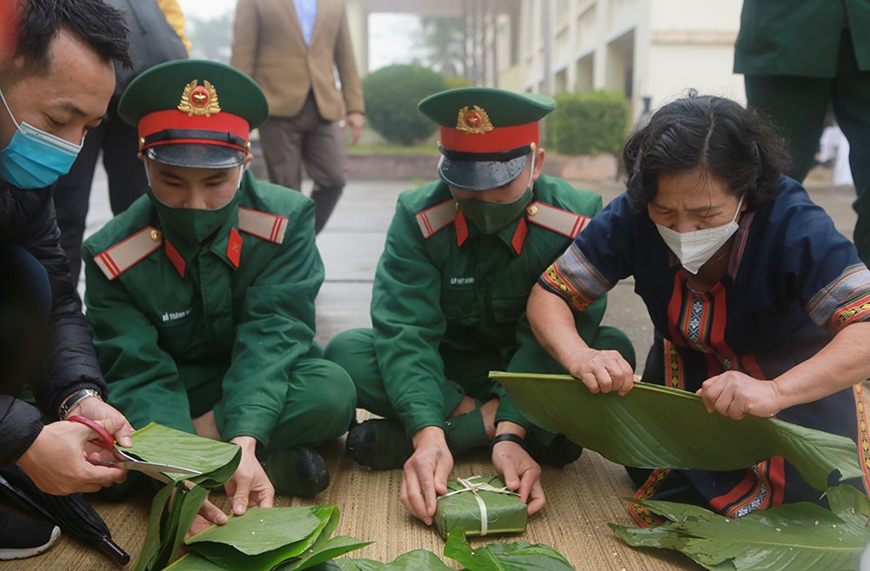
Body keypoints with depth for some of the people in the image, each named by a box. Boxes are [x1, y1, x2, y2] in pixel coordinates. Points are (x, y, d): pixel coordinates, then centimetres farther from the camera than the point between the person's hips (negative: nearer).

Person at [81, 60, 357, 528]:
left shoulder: (285, 221, -16)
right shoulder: (111, 255, -15)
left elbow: (271, 338, -24)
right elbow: (140, 375, -22)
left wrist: (244, 440, -41)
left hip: (266, 392, -1)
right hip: (175, 398, 2)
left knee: (331, 391, -34)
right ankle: (275, 460, -23)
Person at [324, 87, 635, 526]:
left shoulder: (577, 220, -18)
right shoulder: (418, 217, -17)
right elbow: (406, 332, -26)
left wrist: (513, 434, -41)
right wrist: (427, 432, -43)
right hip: (447, 371, 0)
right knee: (345, 354, -25)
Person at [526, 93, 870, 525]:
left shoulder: (792, 227, -32)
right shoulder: (631, 217, -23)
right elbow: (549, 294, -18)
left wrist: (775, 391, -56)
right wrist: (579, 356, -40)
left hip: (798, 378, -2)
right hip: (687, 370, 2)